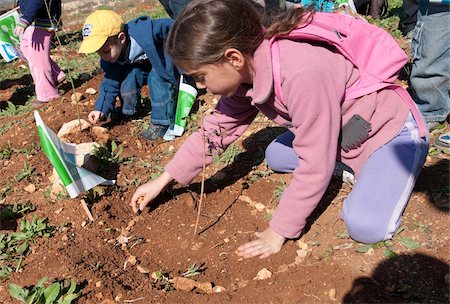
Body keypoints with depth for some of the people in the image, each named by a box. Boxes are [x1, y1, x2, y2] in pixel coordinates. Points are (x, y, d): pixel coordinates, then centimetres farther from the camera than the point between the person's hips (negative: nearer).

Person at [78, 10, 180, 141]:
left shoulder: (144, 33, -38)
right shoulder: (109, 60, -16)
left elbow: (170, 26, -26)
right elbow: (110, 84, -8)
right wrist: (101, 109, -18)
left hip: (165, 61, -5)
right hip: (143, 65, 5)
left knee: (156, 77, -34)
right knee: (128, 75, -22)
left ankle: (161, 122, -25)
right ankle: (127, 111, 4)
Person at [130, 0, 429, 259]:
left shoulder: (302, 75, -40)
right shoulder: (246, 69, -12)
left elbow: (313, 166, -32)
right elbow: (217, 128, -2)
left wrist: (279, 232, -21)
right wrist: (163, 180, -2)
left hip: (393, 128, -7)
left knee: (366, 226, -26)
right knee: (275, 156, 13)